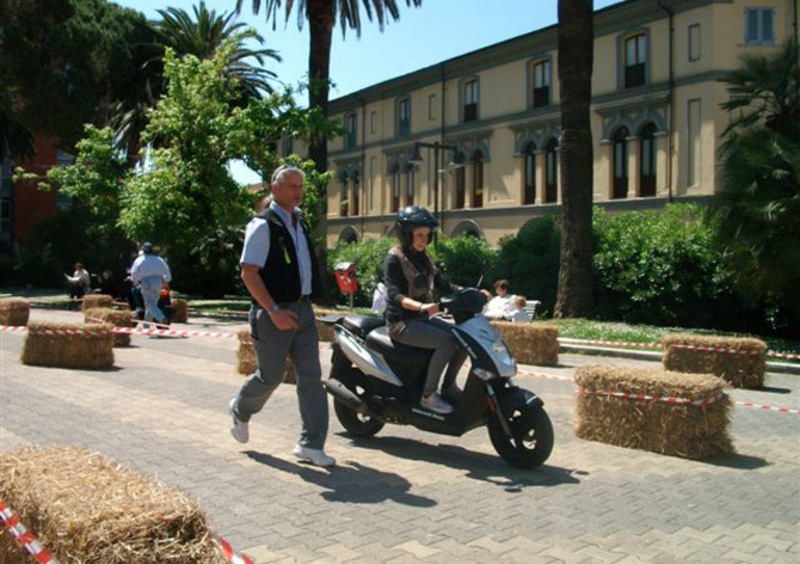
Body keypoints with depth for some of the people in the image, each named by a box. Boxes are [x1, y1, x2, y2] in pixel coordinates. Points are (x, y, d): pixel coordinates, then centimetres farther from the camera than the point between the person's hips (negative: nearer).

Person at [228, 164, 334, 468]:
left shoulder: (300, 223, 15)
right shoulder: (263, 225, -10)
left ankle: (311, 444, 5)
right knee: (270, 376, 4)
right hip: (274, 312, -7)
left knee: (311, 376, 0)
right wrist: (274, 311, -22)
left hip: (303, 309, 7)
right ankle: (240, 409, 36)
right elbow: (249, 273, -16)